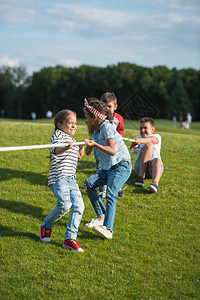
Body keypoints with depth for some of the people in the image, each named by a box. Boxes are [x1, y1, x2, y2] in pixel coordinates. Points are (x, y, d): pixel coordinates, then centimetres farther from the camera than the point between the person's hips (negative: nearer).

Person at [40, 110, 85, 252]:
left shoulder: (72, 140, 24)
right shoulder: (58, 134, -1)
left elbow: (78, 156, 40)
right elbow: (55, 150, -21)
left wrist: (82, 146, 21)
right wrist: (65, 148, -41)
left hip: (71, 180, 8)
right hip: (58, 177, -8)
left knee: (78, 206, -8)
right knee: (65, 204, -25)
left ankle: (70, 238, -5)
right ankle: (46, 226, 2)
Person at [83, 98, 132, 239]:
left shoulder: (106, 126, -12)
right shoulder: (96, 131, 15)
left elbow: (112, 151, -22)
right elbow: (88, 153, 20)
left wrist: (95, 144, -31)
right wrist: (88, 145, 0)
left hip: (122, 165, -9)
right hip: (107, 168, 9)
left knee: (111, 193, -26)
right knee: (89, 183, -11)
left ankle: (108, 229, -37)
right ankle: (101, 216, 0)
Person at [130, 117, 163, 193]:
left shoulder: (156, 137, 16)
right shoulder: (138, 138, 27)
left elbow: (152, 140, -10)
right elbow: (132, 149, 7)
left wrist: (141, 140, -32)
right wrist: (133, 144, -19)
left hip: (152, 168, -1)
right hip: (140, 166, 1)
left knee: (157, 160, -37)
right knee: (149, 145, -23)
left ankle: (155, 183, -67)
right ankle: (141, 176, -35)